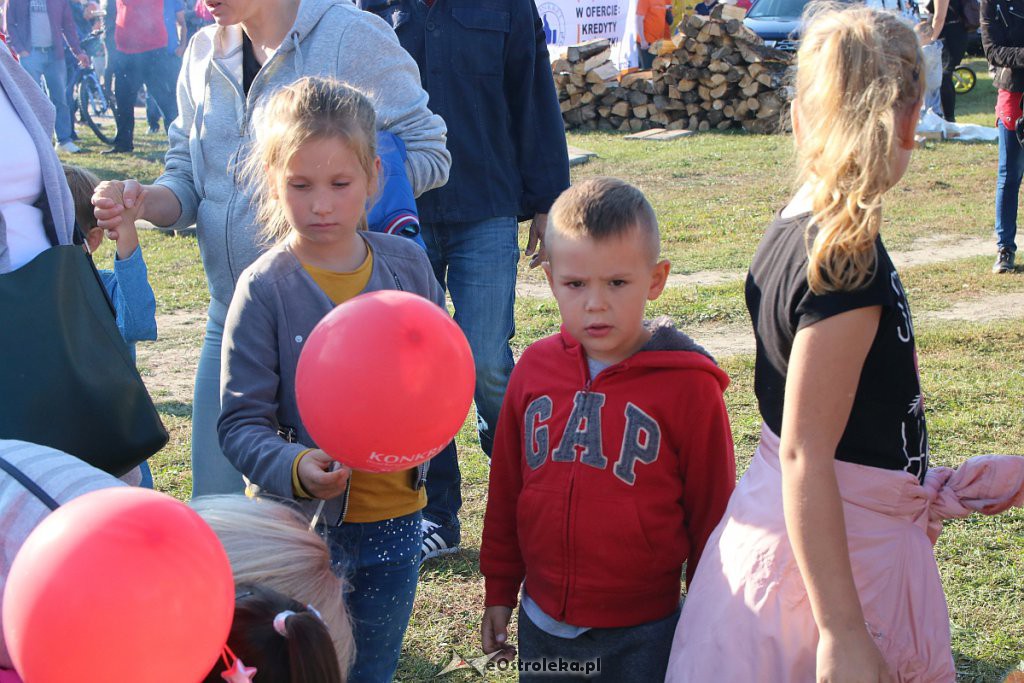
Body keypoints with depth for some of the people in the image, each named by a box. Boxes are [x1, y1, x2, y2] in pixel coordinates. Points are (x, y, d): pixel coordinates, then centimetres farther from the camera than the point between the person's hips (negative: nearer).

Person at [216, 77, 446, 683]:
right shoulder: (265, 289, -13)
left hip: (395, 514, 3)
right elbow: (241, 423, -13)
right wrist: (296, 468, -31)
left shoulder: (408, 264, -3)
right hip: (303, 520, -3)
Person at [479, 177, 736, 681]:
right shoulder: (534, 368, -2)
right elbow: (506, 488, 7)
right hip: (542, 625, 4)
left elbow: (711, 509, -6)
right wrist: (498, 590, 13)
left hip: (642, 634, -3)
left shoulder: (688, 385, -13)